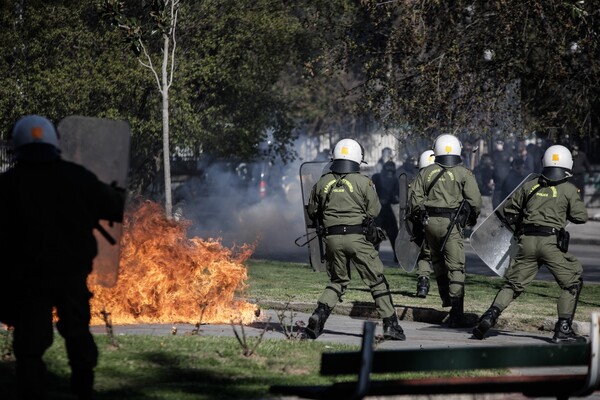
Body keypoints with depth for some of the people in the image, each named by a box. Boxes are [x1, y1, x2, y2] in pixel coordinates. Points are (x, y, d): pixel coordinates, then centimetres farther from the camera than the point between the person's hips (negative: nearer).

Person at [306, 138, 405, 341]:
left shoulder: (323, 183, 5)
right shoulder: (363, 182, -6)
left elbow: (312, 212, 13)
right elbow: (374, 211, -2)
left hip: (332, 238, 4)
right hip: (356, 238, -4)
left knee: (338, 281, 20)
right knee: (377, 281, 6)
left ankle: (319, 314, -1)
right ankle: (390, 325, 4)